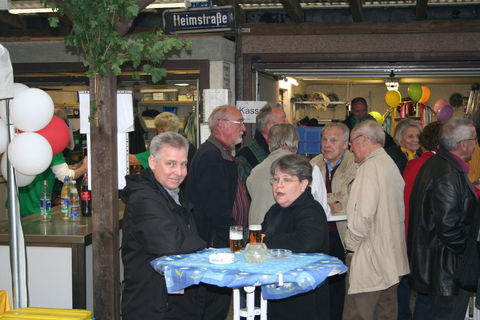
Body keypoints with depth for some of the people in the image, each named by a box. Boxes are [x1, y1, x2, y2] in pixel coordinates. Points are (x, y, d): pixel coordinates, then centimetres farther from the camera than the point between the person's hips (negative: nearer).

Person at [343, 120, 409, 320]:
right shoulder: (391, 165, 15)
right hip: (391, 258, 10)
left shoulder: (370, 167, -13)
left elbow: (363, 216, -21)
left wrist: (351, 245, -7)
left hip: (369, 259, -9)